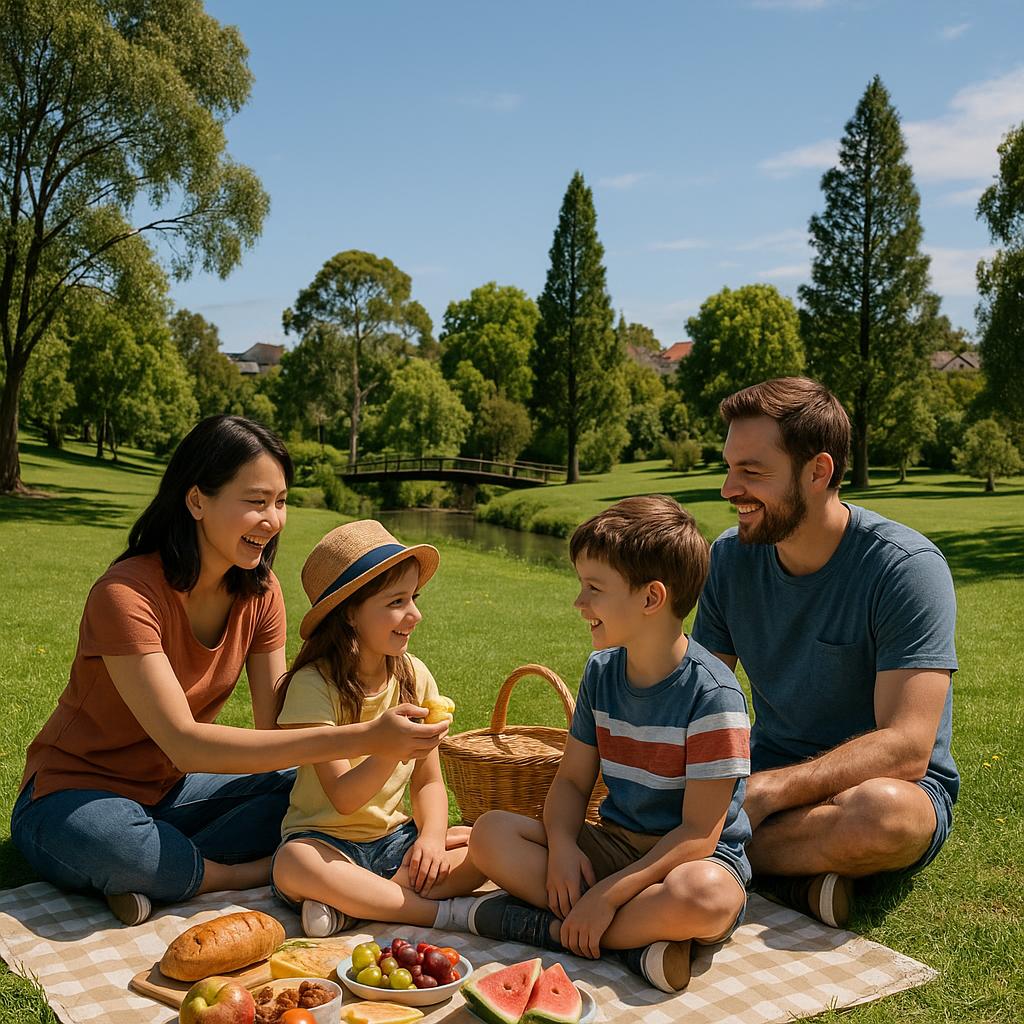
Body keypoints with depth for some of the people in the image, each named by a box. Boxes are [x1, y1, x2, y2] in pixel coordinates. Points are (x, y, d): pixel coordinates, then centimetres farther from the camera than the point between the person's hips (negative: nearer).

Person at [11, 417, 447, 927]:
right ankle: (255, 875, -16)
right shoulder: (127, 594, -27)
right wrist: (358, 739, -42)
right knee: (101, 838, -40)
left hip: (169, 790, 7)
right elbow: (186, 745, -36)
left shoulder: (260, 592, -6)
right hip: (75, 800, -6)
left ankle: (153, 873, -16)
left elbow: (276, 726, -10)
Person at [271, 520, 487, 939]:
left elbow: (428, 781, 4)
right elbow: (343, 798, -19)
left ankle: (349, 906, -22)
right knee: (293, 865, -37)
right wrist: (393, 750, -36)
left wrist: (432, 835, -16)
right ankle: (443, 912, -27)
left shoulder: (414, 676, 0)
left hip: (394, 838, 5)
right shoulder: (313, 685, -15)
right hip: (327, 838, -5)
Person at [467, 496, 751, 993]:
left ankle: (545, 924, -21)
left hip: (688, 858, -6)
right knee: (490, 832, -13)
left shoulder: (712, 694, -18)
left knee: (703, 897, -40)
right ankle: (634, 938, -21)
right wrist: (561, 845, -14)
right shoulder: (601, 673, 3)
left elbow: (699, 833, -19)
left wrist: (608, 894, -24)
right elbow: (572, 779, 7)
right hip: (614, 842, 6)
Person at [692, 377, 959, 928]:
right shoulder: (730, 558, -1)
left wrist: (765, 790, -35)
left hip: (892, 783, -4)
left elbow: (906, 749, -26)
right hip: (767, 775, 5)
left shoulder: (907, 567, -18)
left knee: (881, 810, -41)